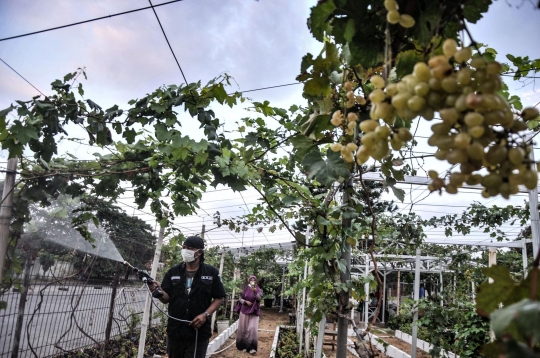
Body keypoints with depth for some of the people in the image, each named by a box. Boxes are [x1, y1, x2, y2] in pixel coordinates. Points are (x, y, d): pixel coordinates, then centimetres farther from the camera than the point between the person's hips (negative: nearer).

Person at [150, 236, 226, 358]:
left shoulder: (211, 272, -3)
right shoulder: (173, 272, 4)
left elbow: (219, 298, 0)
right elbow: (166, 298, 2)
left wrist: (206, 314, -13)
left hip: (199, 331, -3)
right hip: (174, 330, 3)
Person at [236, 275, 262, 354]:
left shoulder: (258, 289, 0)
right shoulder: (246, 289, 3)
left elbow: (259, 298, -18)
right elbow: (240, 299, 6)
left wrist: (255, 292, -35)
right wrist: (246, 301, -13)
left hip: (254, 312, -2)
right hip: (244, 311, 2)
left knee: (252, 329, -13)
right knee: (243, 329, 4)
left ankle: (251, 347, -12)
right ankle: (243, 346, 18)